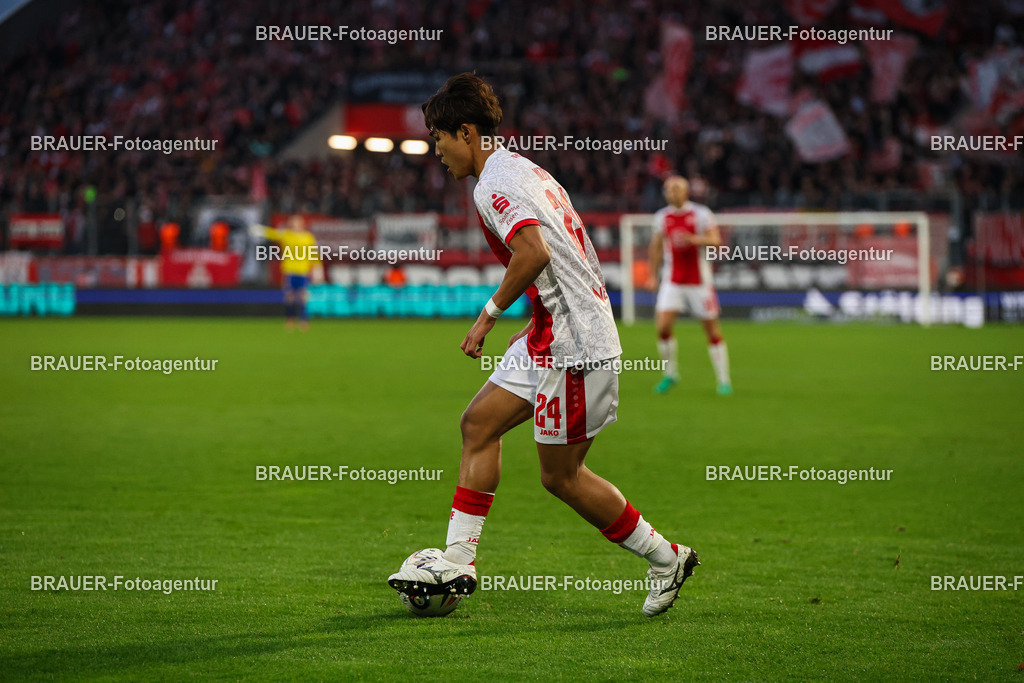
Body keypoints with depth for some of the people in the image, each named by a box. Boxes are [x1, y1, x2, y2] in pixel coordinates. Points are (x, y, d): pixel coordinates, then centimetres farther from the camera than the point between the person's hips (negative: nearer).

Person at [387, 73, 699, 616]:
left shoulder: (494, 182, -13)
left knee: (560, 476, -5)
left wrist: (489, 315, -17)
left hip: (573, 344, -10)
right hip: (553, 335, 10)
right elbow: (567, 253, 23)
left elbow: (534, 252, -28)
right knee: (479, 423, 11)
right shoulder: (526, 170, 19)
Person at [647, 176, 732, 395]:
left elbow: (716, 240, -12)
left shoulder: (701, 213, -5)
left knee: (712, 331, 0)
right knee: (662, 326, -12)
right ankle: (670, 373, 7)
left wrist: (693, 239, -28)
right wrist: (653, 276, 17)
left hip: (699, 282, -3)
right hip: (672, 282, 3)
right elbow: (656, 247, 19)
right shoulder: (662, 217, 7)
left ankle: (724, 380, 10)